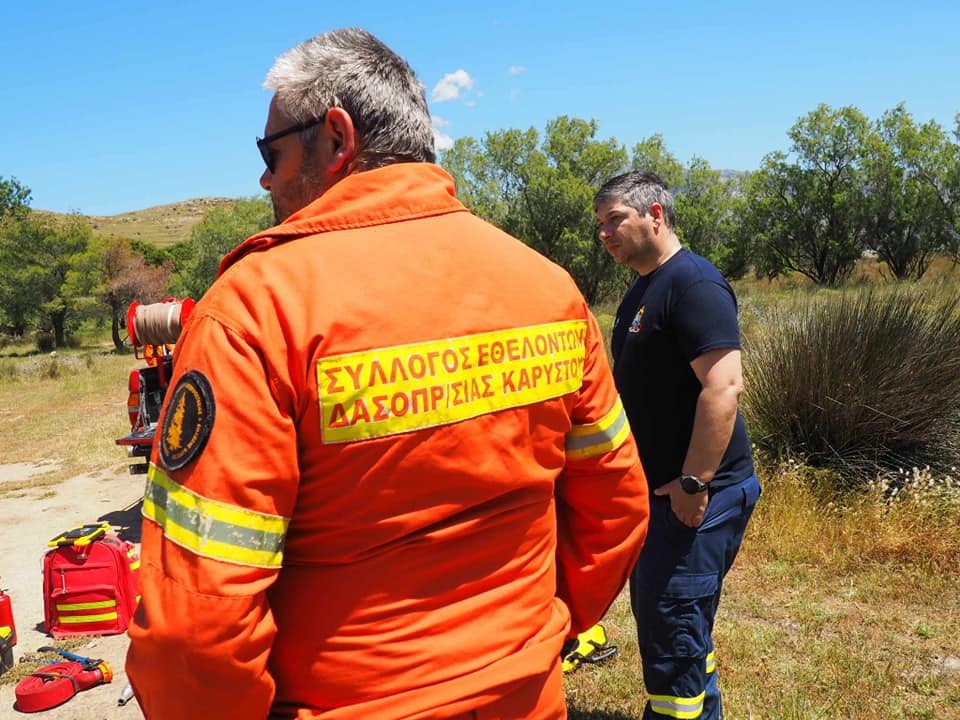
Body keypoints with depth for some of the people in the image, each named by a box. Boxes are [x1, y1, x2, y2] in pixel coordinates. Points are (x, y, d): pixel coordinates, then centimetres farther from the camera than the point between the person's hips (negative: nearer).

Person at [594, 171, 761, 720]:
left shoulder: (693, 282, -16)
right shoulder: (643, 290, 14)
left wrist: (694, 483, -25)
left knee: (671, 622, -3)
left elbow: (724, 385, -25)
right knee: (662, 612, 19)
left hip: (695, 492, -10)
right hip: (657, 486, 10)